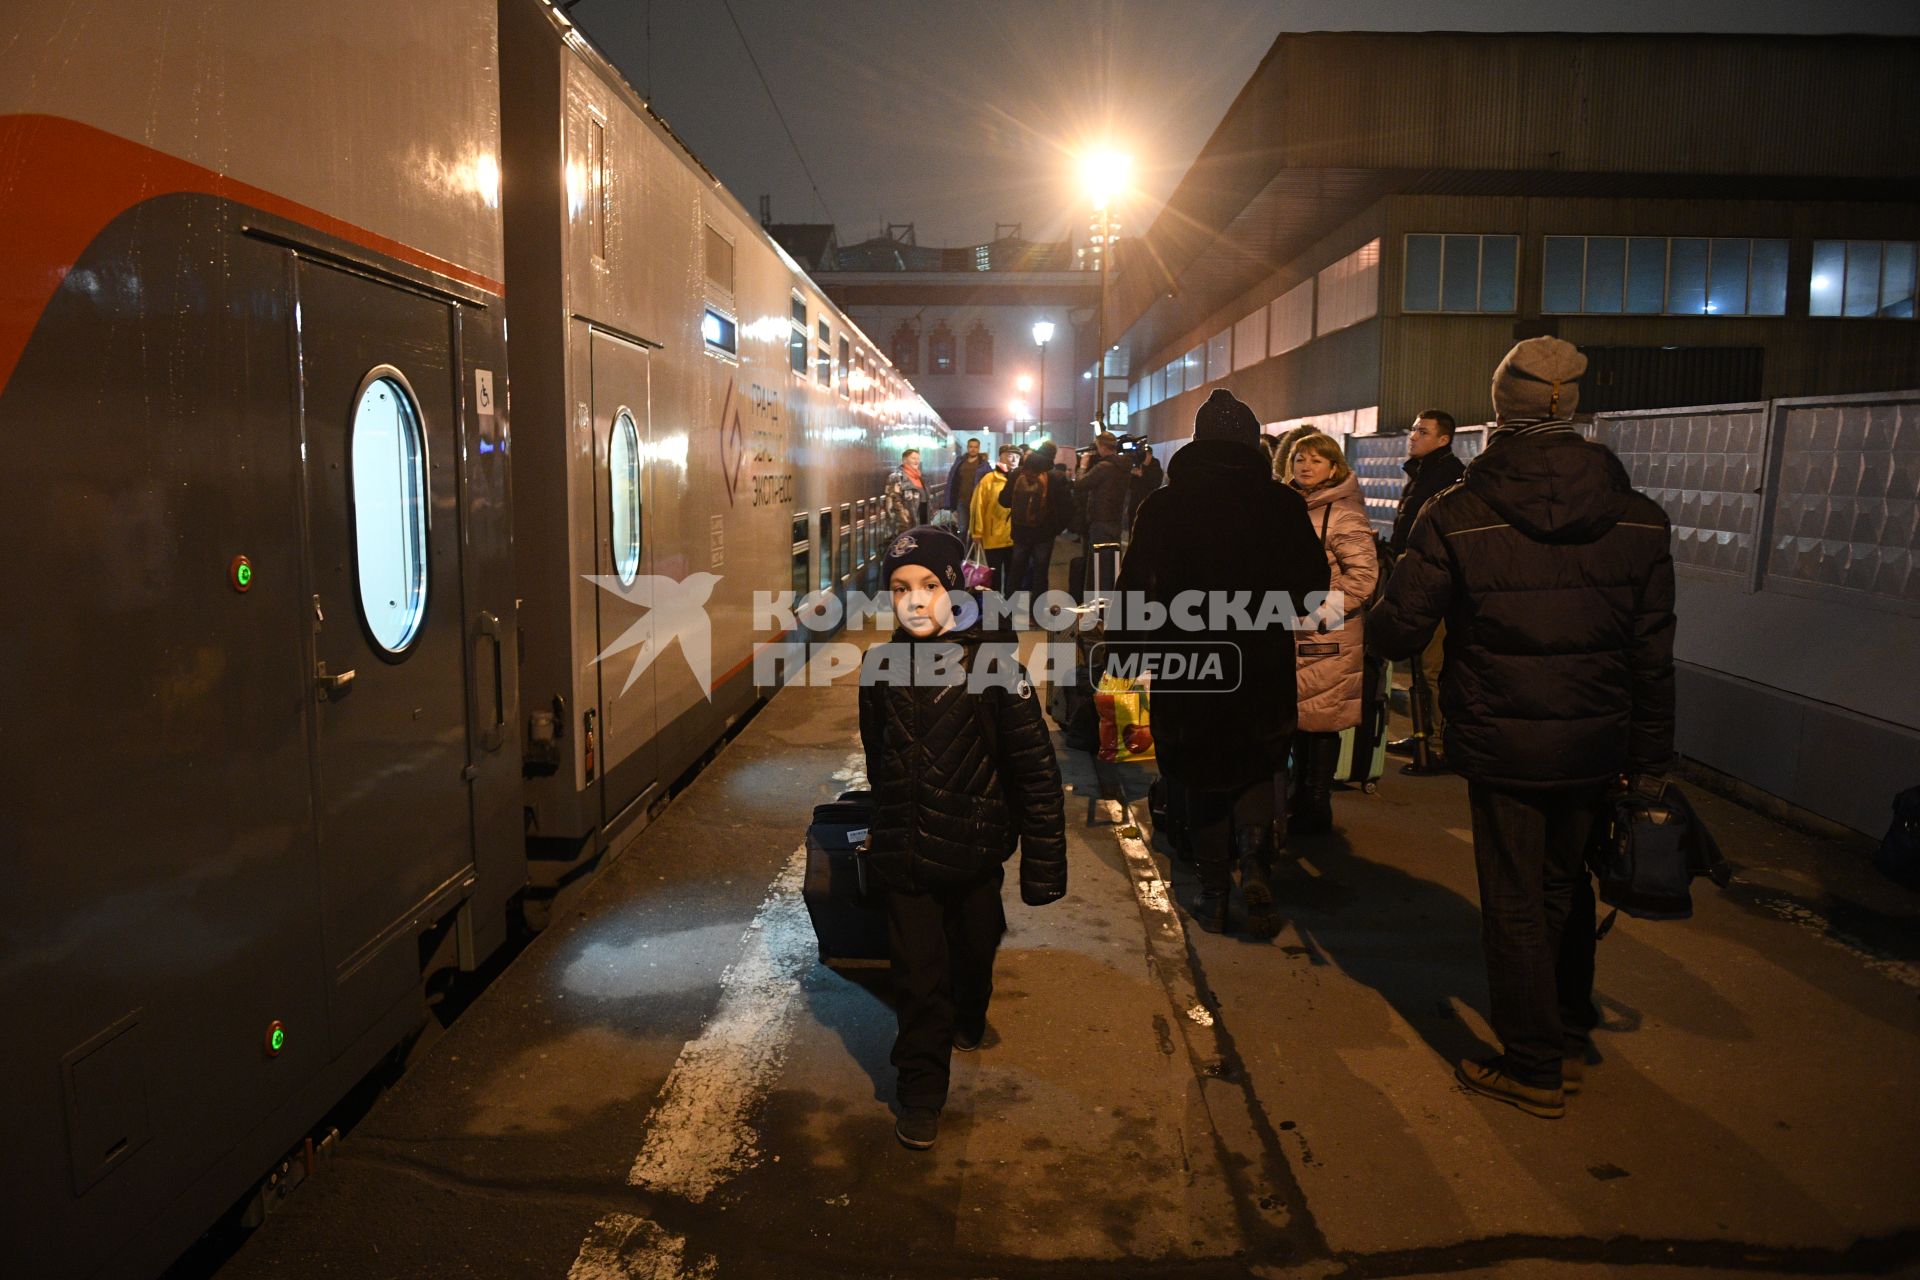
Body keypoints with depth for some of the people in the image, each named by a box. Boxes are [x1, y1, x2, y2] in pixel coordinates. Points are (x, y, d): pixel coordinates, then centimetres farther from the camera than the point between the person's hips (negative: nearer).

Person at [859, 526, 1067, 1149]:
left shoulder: (994, 665, -16)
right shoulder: (882, 665, -4)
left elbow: (1036, 770, -14)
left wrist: (1043, 862, -13)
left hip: (974, 848, -1)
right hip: (906, 851, 1)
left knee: (973, 950, 21)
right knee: (916, 973, 3)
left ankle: (966, 1021, 52)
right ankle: (921, 1089, 21)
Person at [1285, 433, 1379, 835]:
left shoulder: (1342, 513, -11)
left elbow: (1364, 572, -17)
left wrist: (1326, 610, -21)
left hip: (1328, 638, -7)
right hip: (1293, 632, 7)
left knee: (1321, 719, 0)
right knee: (1297, 713, 14)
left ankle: (1316, 807, 11)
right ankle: (1301, 796, 27)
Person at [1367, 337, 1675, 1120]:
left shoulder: (1457, 517, -15)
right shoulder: (1637, 518, -2)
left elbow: (1397, 634, -10)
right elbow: (1653, 654, 2)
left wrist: (1373, 619, 14)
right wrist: (1649, 760, 11)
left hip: (1501, 748, -4)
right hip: (1595, 747, 4)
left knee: (1515, 903, 8)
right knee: (1567, 889, 22)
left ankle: (1533, 1068, 19)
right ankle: (1571, 1037, 39)